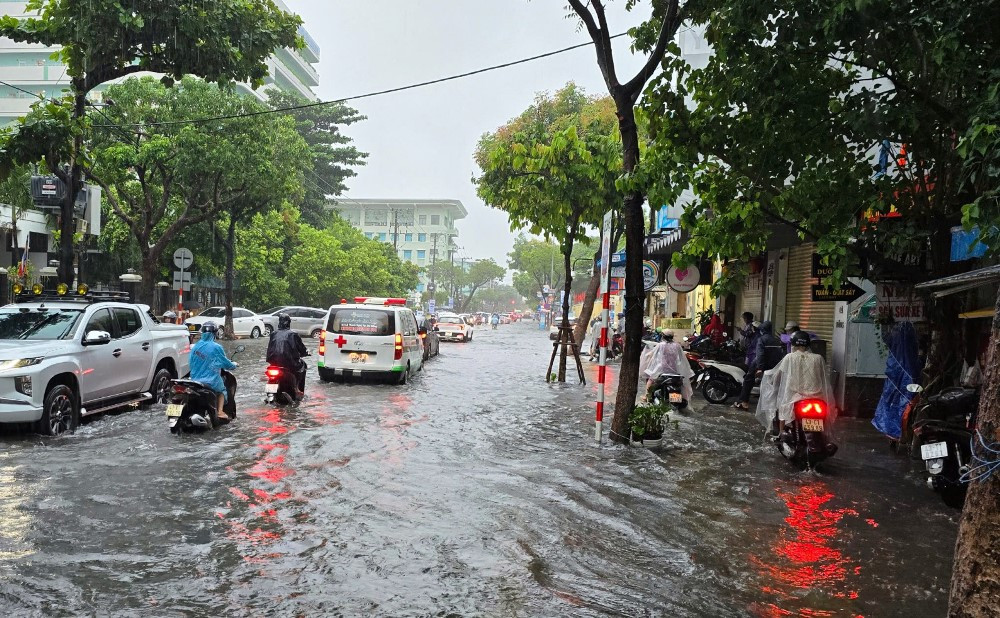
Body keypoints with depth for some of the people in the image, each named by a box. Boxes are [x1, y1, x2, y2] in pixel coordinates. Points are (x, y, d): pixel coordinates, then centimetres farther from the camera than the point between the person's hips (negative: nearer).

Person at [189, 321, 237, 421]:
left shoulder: (195, 346, 2)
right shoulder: (216, 347, -14)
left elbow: (192, 363, 11)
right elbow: (226, 363, -4)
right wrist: (234, 365, 18)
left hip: (195, 379, 5)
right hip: (211, 381, -5)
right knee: (222, 390, 23)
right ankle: (220, 411, 7)